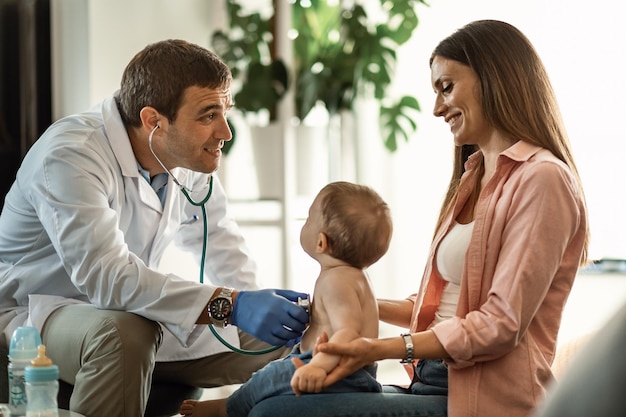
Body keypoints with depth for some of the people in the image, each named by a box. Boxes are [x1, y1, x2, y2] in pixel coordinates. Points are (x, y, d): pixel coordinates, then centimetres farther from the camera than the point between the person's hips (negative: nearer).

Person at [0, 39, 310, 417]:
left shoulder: (193, 158, -4)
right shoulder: (70, 157, -29)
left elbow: (221, 241, 7)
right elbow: (105, 275, -40)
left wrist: (257, 301, -15)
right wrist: (230, 305, -45)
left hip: (133, 312, 7)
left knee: (280, 341, 0)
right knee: (124, 332, -40)